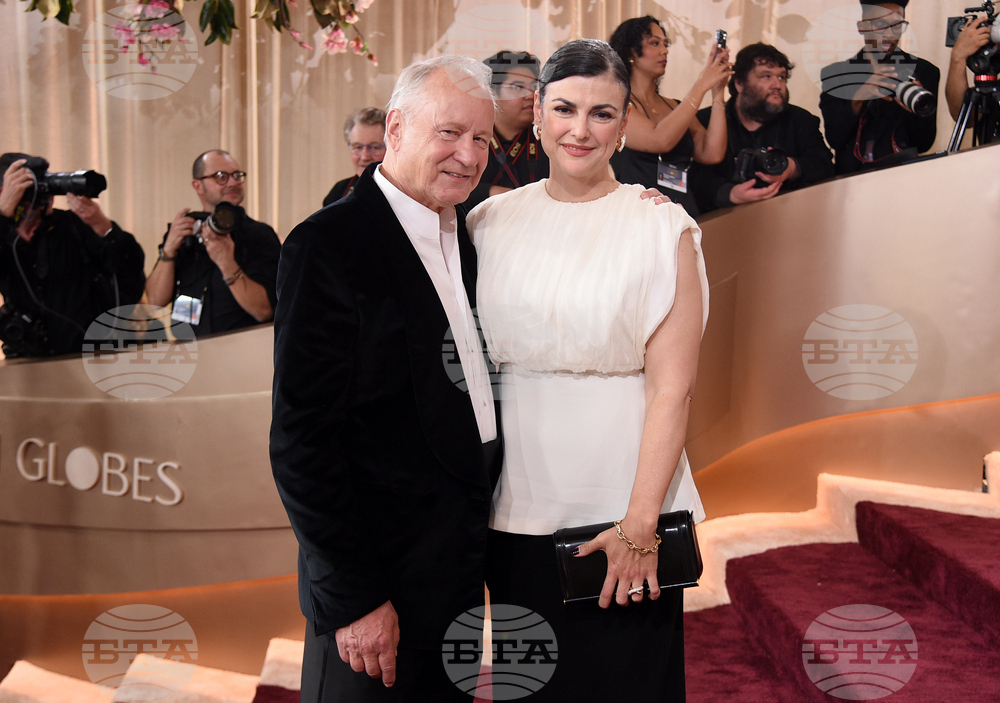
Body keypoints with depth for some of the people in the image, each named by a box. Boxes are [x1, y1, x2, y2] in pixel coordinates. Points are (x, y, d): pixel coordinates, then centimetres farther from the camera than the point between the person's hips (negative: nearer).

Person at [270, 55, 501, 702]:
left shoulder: (462, 237, 9)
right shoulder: (328, 245, -15)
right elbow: (302, 439, -18)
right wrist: (353, 596, -18)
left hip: (464, 570, 8)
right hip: (376, 583, -7)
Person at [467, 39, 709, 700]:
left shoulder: (662, 228, -5)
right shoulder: (492, 220, 6)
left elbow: (672, 388, -9)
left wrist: (639, 522, -15)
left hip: (620, 506, -3)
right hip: (517, 505, 3)